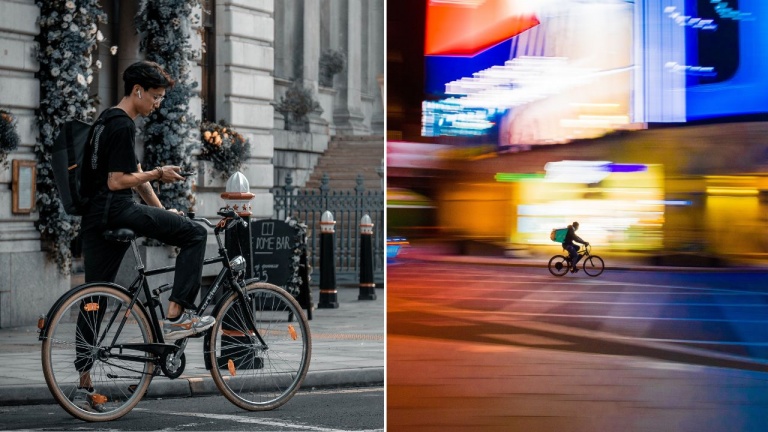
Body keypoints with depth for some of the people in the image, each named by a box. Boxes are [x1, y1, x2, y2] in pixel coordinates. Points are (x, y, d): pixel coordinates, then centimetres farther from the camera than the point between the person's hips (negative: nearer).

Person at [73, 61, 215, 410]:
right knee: (196, 234, -4)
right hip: (118, 212, -10)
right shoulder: (123, 126, -10)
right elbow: (117, 182, -16)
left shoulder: (106, 122, 23)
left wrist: (161, 212, 29)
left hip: (94, 218, 10)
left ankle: (84, 385, 10)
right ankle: (175, 317, -8)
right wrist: (158, 174, -4)